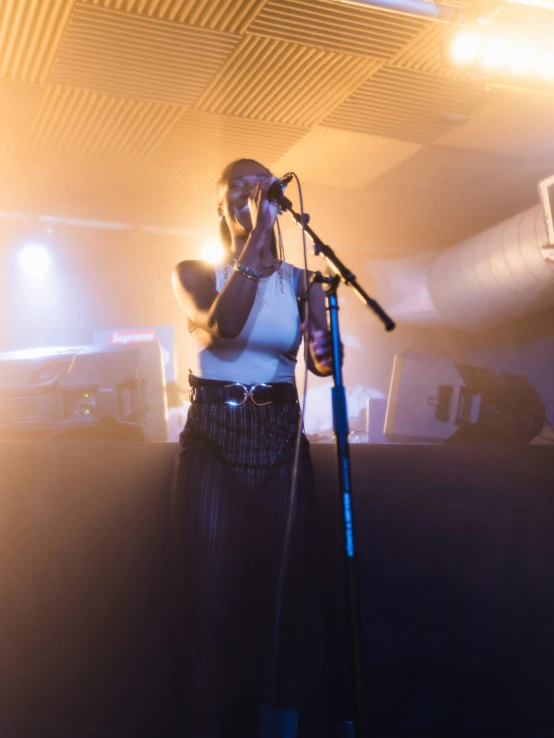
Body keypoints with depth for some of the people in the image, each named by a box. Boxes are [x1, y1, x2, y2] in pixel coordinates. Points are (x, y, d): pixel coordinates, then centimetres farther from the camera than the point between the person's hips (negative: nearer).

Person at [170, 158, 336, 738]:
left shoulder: (299, 281, 11)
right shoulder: (194, 273, 6)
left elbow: (322, 363, -2)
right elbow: (220, 326, -17)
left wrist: (323, 346, -26)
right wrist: (256, 239, -17)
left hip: (280, 437, 2)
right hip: (212, 436, -2)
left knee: (279, 594, 3)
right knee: (211, 600, -4)